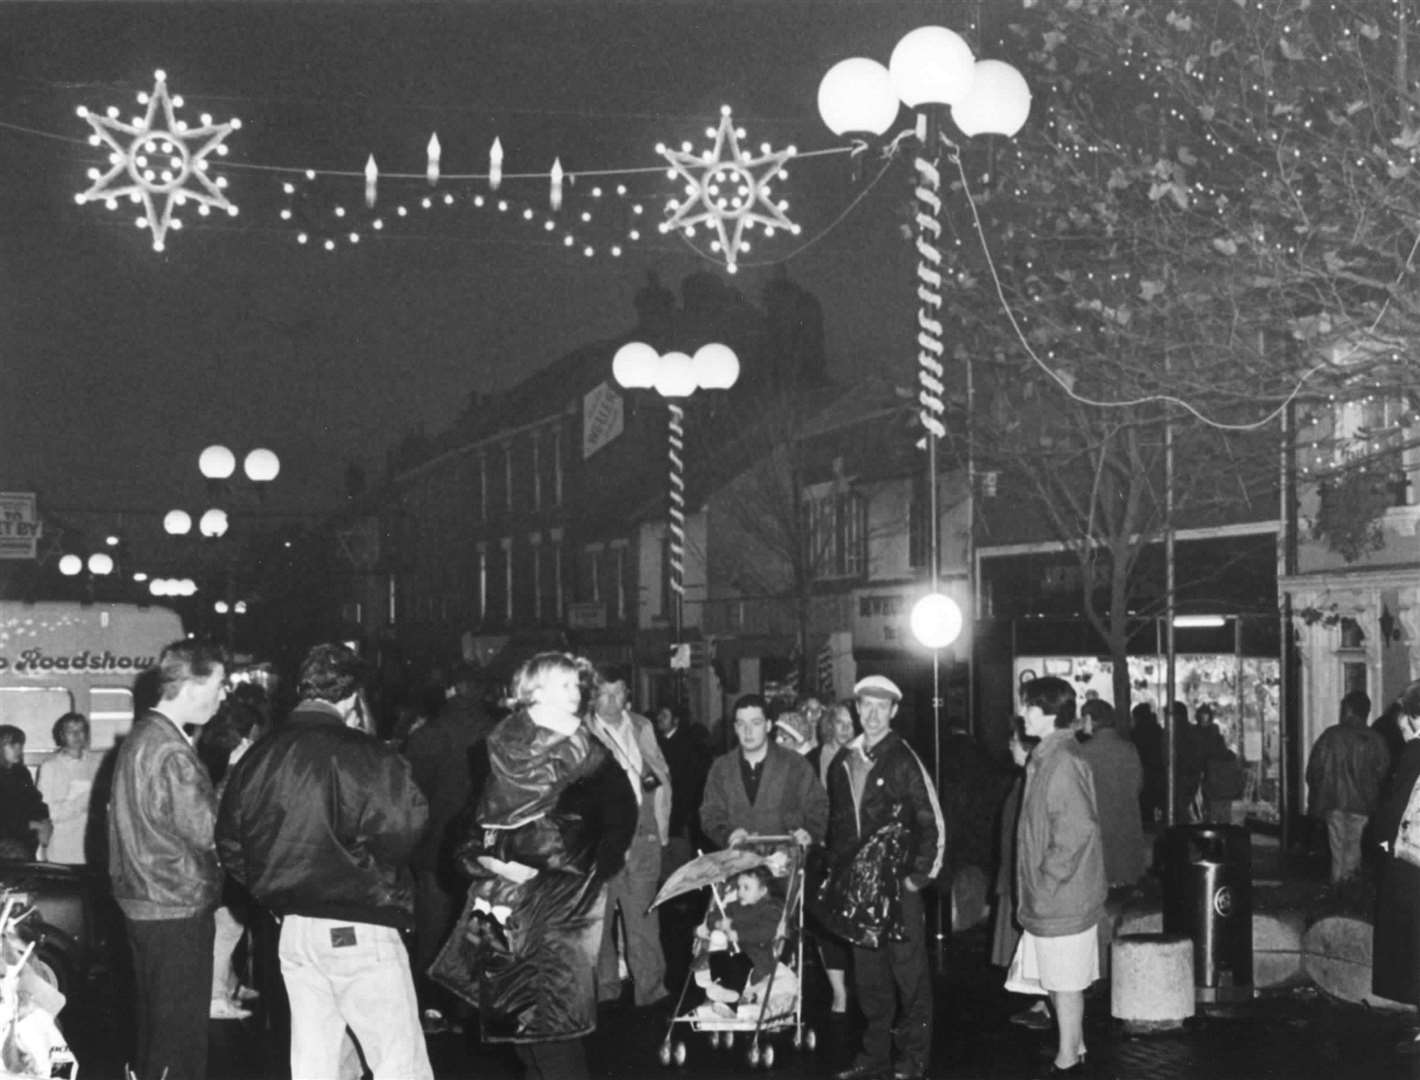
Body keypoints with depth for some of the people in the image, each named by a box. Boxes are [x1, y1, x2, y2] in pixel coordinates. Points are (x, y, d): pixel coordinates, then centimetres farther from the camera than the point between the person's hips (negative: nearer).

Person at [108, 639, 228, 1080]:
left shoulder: (138, 738, 11)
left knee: (152, 1024, 19)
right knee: (181, 1032, -2)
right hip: (177, 910, -10)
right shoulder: (171, 753, -20)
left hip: (142, 906, 10)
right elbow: (208, 832, -21)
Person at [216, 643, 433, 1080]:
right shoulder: (363, 754, -14)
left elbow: (231, 846, 11)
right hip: (357, 930, -6)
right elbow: (403, 827, -22)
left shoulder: (257, 756, 6)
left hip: (291, 929, 7)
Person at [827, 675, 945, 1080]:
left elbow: (933, 823, -7)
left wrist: (919, 877, -9)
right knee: (868, 974, 11)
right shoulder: (843, 762, 10)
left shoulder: (904, 760, -7)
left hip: (899, 885, -5)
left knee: (909, 974, 1)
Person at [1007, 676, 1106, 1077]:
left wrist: (1048, 880, -18)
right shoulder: (1045, 758, 12)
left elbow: (1078, 829, -25)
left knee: (1064, 983, 2)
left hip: (1061, 897, -9)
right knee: (1057, 981, 17)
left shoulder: (1062, 762, -19)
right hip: (1048, 899, 9)